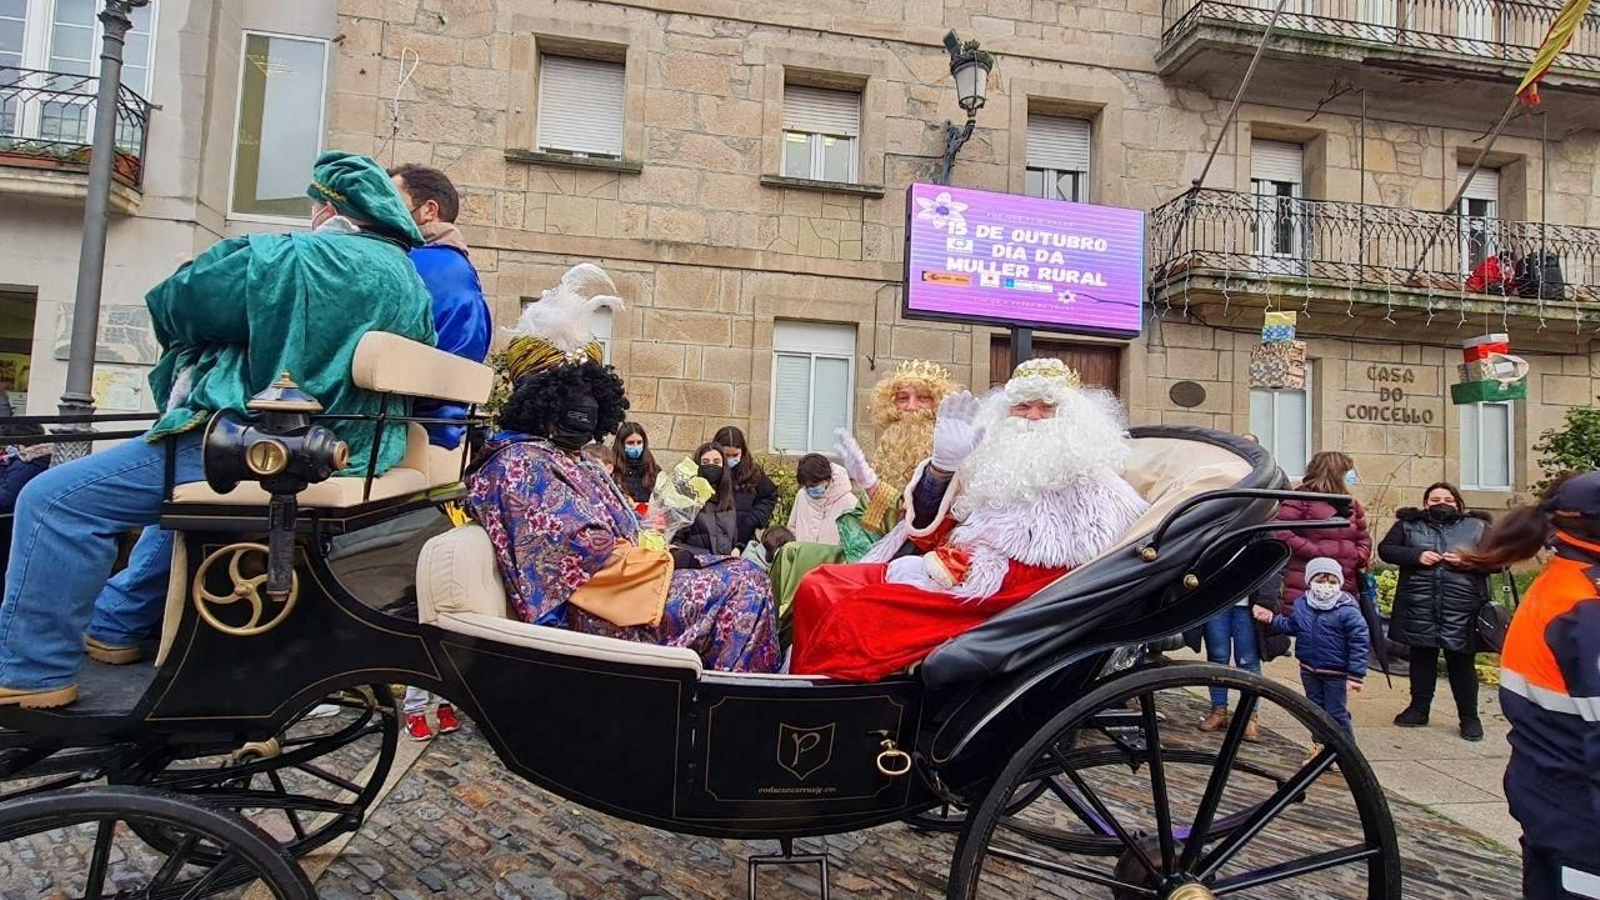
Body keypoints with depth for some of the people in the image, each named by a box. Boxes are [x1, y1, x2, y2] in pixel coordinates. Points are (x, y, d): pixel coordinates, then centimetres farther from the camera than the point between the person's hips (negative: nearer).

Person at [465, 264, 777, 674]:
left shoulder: (577, 462, 20)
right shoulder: (522, 463, -10)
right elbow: (585, 552, -18)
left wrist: (670, 554, -3)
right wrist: (671, 559, -10)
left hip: (609, 589, 9)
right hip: (585, 613, -9)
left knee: (745, 573, 3)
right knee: (743, 587, -14)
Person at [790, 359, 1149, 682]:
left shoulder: (1087, 485, 4)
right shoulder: (991, 463, 18)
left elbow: (1054, 574, -11)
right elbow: (924, 532, 12)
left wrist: (944, 569, -15)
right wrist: (943, 464, -4)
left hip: (994, 605, -6)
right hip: (940, 583, 7)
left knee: (857, 613, -28)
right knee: (818, 587, -13)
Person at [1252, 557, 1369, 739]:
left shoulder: (1348, 611, -19)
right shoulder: (1301, 604, -1)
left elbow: (1359, 643, -16)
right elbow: (1291, 626, 17)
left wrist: (1355, 674, -17)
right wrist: (1272, 619, 3)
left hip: (1335, 673, -5)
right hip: (1309, 670, 6)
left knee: (1336, 712, 4)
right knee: (1316, 709, 19)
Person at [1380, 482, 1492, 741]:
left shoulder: (1478, 526, 10)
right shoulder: (1409, 524, 9)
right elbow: (1385, 549, 4)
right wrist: (1416, 556, -11)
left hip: (1462, 608, -1)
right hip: (1419, 606, 1)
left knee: (1461, 660, 4)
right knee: (1421, 656, 11)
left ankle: (1469, 717, 15)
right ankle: (1419, 708, 23)